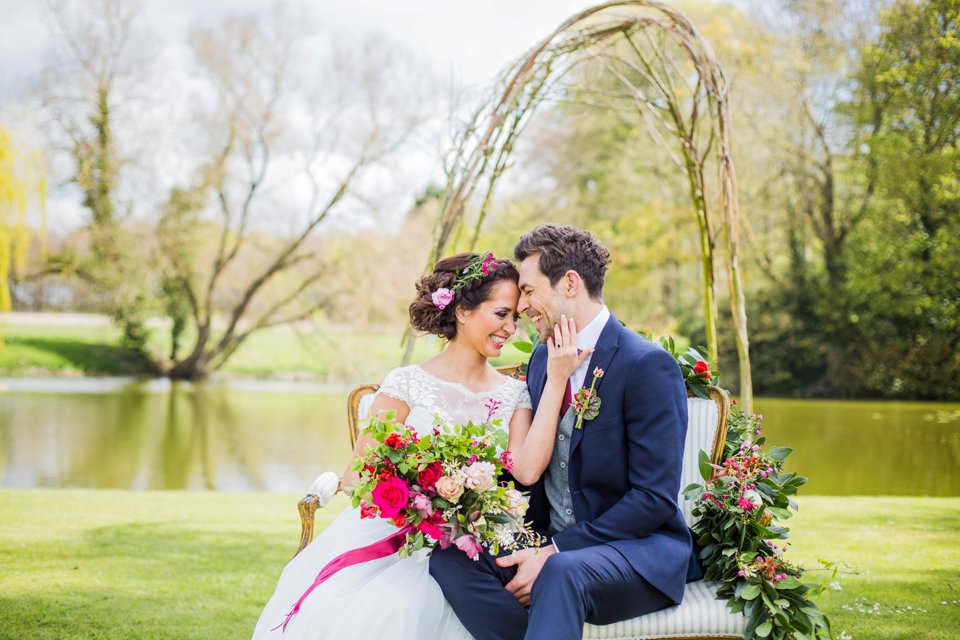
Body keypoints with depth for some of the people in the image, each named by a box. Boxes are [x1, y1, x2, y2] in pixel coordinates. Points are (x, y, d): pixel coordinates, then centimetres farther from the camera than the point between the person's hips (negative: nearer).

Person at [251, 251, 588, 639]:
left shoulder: (513, 396, 10)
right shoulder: (407, 384, 1)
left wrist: (556, 381, -9)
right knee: (329, 609, -32)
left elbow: (528, 469, -10)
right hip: (389, 531, -1)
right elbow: (357, 475, 1)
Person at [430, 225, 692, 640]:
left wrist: (554, 553, -20)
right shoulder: (542, 359, 12)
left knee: (562, 571, -39)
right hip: (553, 546, 7)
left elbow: (655, 499, -17)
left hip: (640, 549, -7)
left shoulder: (649, 366, -12)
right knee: (450, 556, -20)